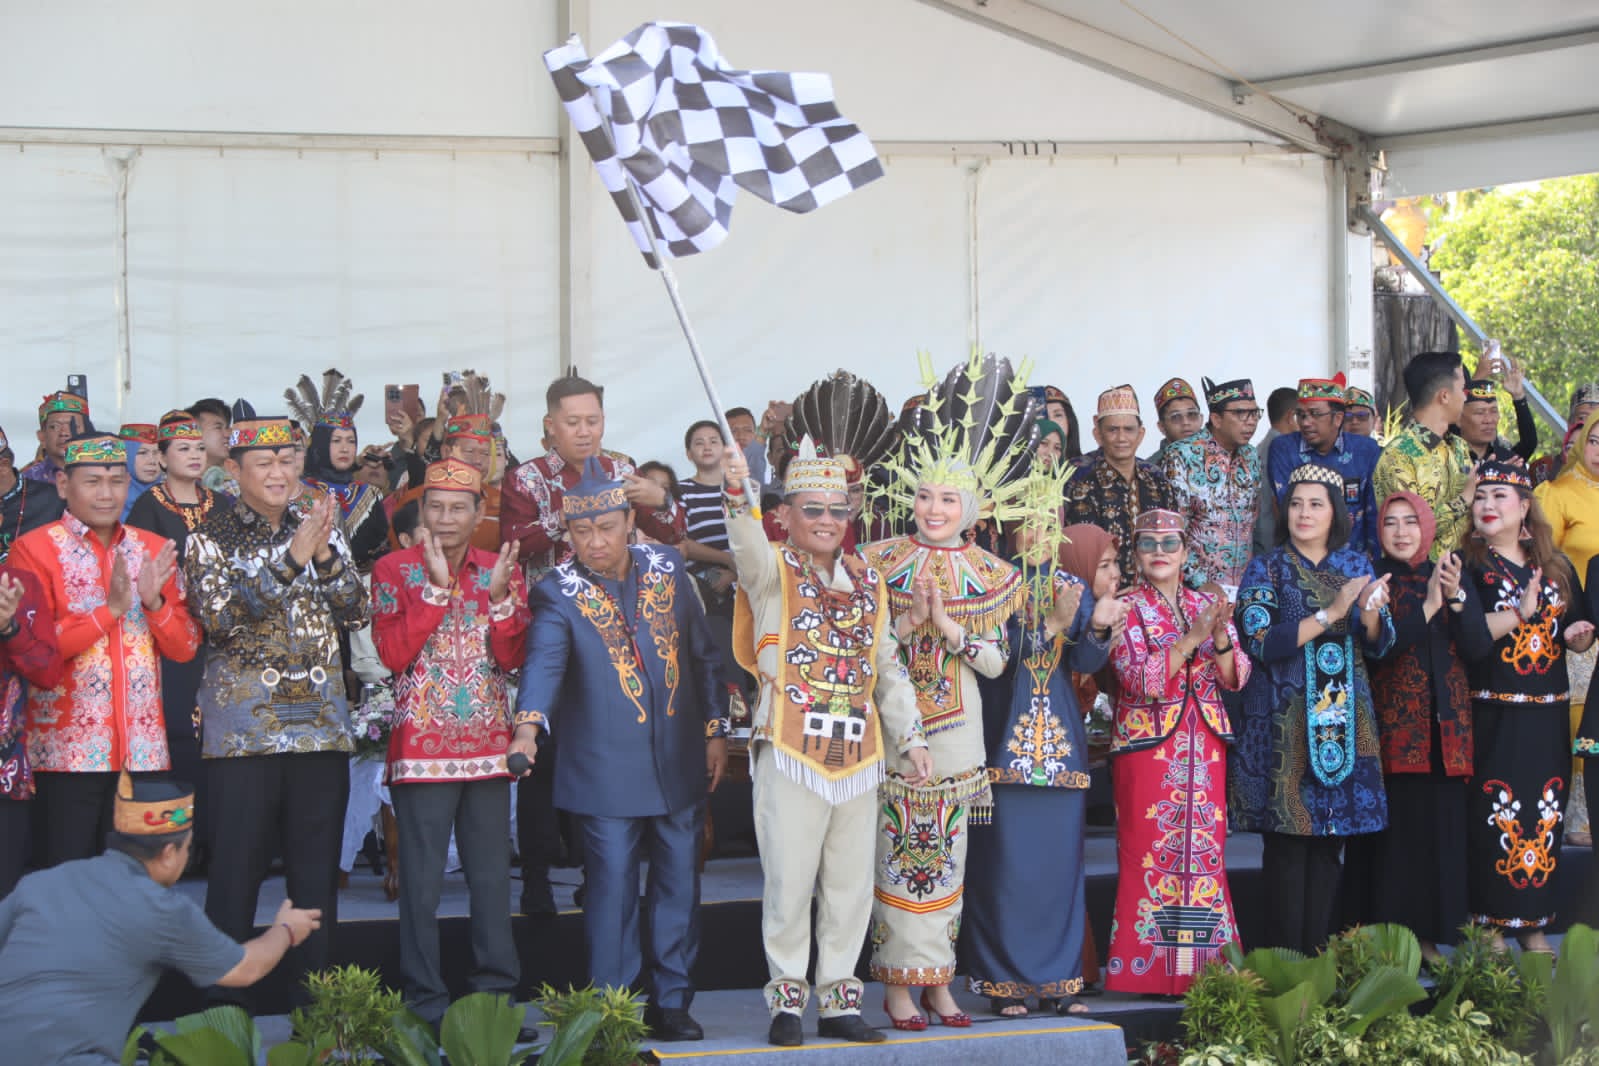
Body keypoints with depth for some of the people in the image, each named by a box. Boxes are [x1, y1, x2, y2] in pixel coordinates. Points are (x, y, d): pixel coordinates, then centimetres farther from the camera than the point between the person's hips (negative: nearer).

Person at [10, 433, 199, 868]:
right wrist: (110, 609, -17)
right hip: (68, 750, -4)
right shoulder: (34, 549, -2)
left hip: (143, 750, 4)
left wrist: (154, 601, -10)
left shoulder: (153, 551, 11)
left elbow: (184, 649, 8)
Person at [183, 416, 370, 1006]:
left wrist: (325, 553, -12)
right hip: (244, 724, -3)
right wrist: (292, 557, -19)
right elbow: (222, 616, -14)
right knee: (237, 868, -2)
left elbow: (356, 611, 4)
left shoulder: (320, 532, 12)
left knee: (318, 868, 6)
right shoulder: (210, 539, 2)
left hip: (321, 720, 3)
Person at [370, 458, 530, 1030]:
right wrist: (437, 586, -15)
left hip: (489, 744, 3)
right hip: (421, 745, -3)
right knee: (423, 879, 0)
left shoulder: (501, 569, 8)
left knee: (492, 875, 8)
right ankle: (425, 1000, 8)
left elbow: (513, 658, 0)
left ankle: (496, 992, 16)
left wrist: (499, 595, -14)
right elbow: (393, 654, -12)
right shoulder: (395, 569, -1)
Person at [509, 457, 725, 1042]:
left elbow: (702, 653, 10)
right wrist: (528, 725, -42)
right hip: (607, 769, -4)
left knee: (679, 880, 10)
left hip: (679, 759, 4)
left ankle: (671, 1000, 23)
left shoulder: (666, 566, 3)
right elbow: (544, 662, -25)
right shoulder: (558, 593, -8)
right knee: (612, 887, 0)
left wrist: (715, 729, 8)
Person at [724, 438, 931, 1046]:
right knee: (789, 881, -1)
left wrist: (910, 736, 11)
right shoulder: (773, 572, 0)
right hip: (791, 754, -5)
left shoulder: (867, 581, 14)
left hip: (857, 756, 5)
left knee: (851, 885, 9)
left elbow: (887, 668, 17)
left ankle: (838, 1000, 20)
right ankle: (787, 1001, 12)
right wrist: (736, 495, -44)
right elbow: (749, 549, -25)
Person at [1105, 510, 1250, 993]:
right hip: (1147, 747, -4)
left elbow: (1235, 678, 5)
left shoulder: (1208, 606, 12)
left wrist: (1221, 637, -15)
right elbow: (1141, 679, -13)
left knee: (1206, 851, 3)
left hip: (1204, 748, 4)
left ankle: (1204, 964, 9)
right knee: (1149, 852, -5)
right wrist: (1191, 638, -20)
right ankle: (1148, 967, 2)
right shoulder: (1127, 609, 0)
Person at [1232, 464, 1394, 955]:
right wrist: (1330, 613, -18)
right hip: (1285, 724, -4)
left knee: (1330, 842, 5)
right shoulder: (1266, 569, 0)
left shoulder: (1356, 564, 11)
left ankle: (1318, 954, 12)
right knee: (1288, 842, -4)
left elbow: (1380, 644, 9)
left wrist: (1369, 614, -13)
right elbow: (1261, 643, -13)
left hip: (1345, 723, 4)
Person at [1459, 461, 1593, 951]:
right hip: (1492, 714, -4)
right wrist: (1520, 612, -20)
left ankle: (1534, 926, 16)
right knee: (1494, 818, -4)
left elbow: (1579, 628, 17)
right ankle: (1491, 927, 5)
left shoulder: (1556, 566, 12)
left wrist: (1580, 635, -4)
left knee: (1545, 816, 7)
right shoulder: (1467, 564, -2)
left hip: (1547, 715, 4)